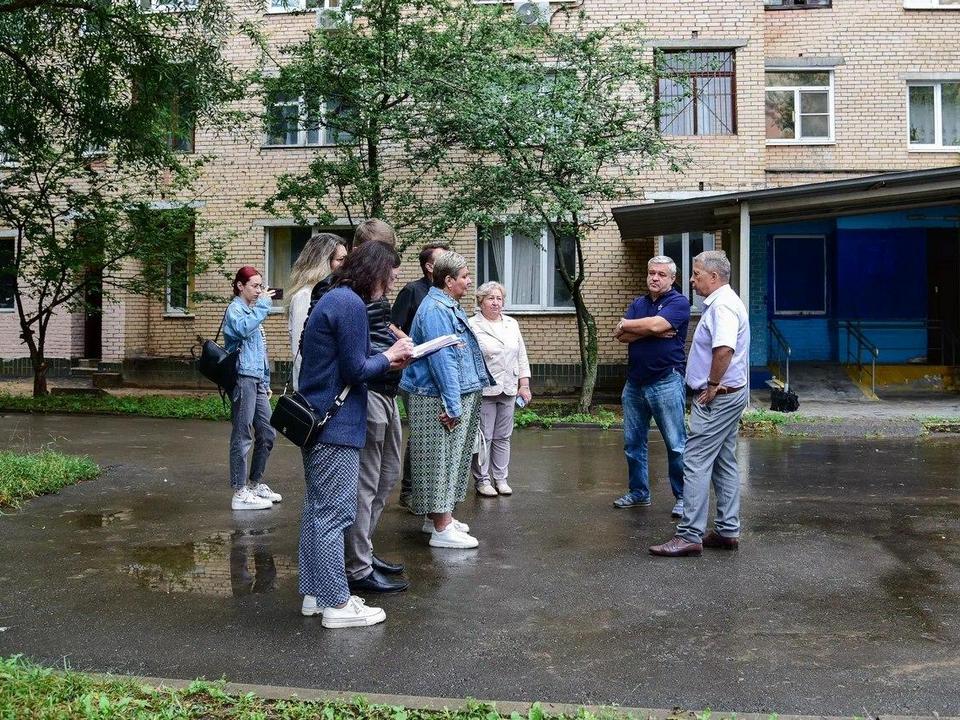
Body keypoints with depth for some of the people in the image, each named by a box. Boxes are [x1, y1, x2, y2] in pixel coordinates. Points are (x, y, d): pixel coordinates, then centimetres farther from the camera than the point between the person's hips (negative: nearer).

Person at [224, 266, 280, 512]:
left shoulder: (252, 311, 22)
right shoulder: (235, 310, -4)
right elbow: (243, 328, -29)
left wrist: (266, 383, 21)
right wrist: (263, 305, -22)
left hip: (256, 381, 9)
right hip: (243, 378, -9)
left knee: (267, 434, 11)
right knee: (243, 436, -6)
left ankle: (255, 484, 23)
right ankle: (240, 493, -2)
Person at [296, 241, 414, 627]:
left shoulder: (332, 299, 15)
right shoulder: (351, 304, -16)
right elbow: (355, 370, -17)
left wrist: (387, 359, 11)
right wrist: (389, 356, -2)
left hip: (316, 421, 10)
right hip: (336, 426, -10)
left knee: (318, 509, 14)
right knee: (334, 513, -4)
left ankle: (314, 593, 23)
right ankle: (336, 603, 4)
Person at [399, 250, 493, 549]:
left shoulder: (449, 307, 15)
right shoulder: (435, 310, -18)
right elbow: (442, 360, -23)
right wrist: (452, 405, -24)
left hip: (458, 396, 11)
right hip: (439, 400, -11)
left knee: (449, 457, 17)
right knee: (441, 458, -6)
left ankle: (436, 516, 28)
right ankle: (442, 529, -1)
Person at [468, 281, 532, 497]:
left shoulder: (512, 324, 14)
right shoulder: (472, 325, -5)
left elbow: (521, 356, 15)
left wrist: (524, 384, 10)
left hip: (508, 390, 5)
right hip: (484, 391, -5)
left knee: (503, 437, 11)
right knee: (483, 437, 1)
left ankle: (501, 479, 20)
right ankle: (482, 480, 11)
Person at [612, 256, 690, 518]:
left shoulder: (678, 302, -4)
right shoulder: (638, 304, 14)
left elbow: (656, 324, -21)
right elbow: (623, 336, -1)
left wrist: (627, 324, -4)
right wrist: (653, 332, -14)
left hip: (666, 383, -7)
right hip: (635, 383, 7)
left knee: (676, 445, -2)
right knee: (633, 442, 12)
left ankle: (682, 497, 7)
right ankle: (638, 493, 24)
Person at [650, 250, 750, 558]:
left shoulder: (722, 305, -18)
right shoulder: (722, 302, 17)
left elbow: (724, 349, -33)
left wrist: (712, 386, -22)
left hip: (718, 397, -11)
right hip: (728, 395, 11)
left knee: (696, 463, -9)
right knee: (724, 463, 13)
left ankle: (689, 535, -7)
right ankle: (727, 531, 20)